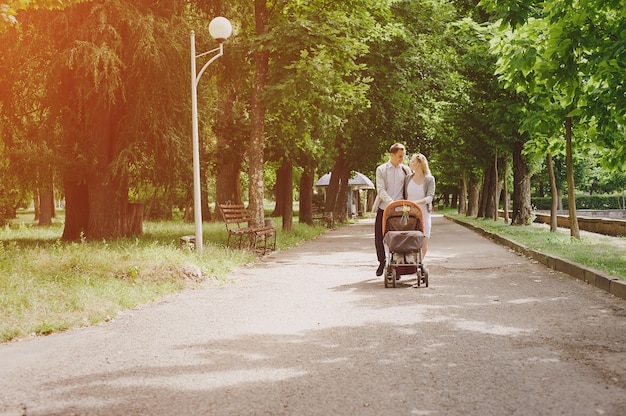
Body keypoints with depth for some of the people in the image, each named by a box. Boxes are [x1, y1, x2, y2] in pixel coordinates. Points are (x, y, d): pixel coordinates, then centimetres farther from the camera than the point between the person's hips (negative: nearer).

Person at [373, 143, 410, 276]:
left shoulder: (406, 170, 8)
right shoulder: (381, 170, 1)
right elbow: (380, 190, -9)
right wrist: (391, 203, -24)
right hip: (383, 208, 0)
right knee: (379, 237, 3)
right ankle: (382, 262, 23)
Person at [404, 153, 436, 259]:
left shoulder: (429, 179, 1)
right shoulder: (408, 178, 9)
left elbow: (430, 197, -10)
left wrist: (417, 202, -26)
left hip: (423, 214, -1)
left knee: (423, 245, -2)